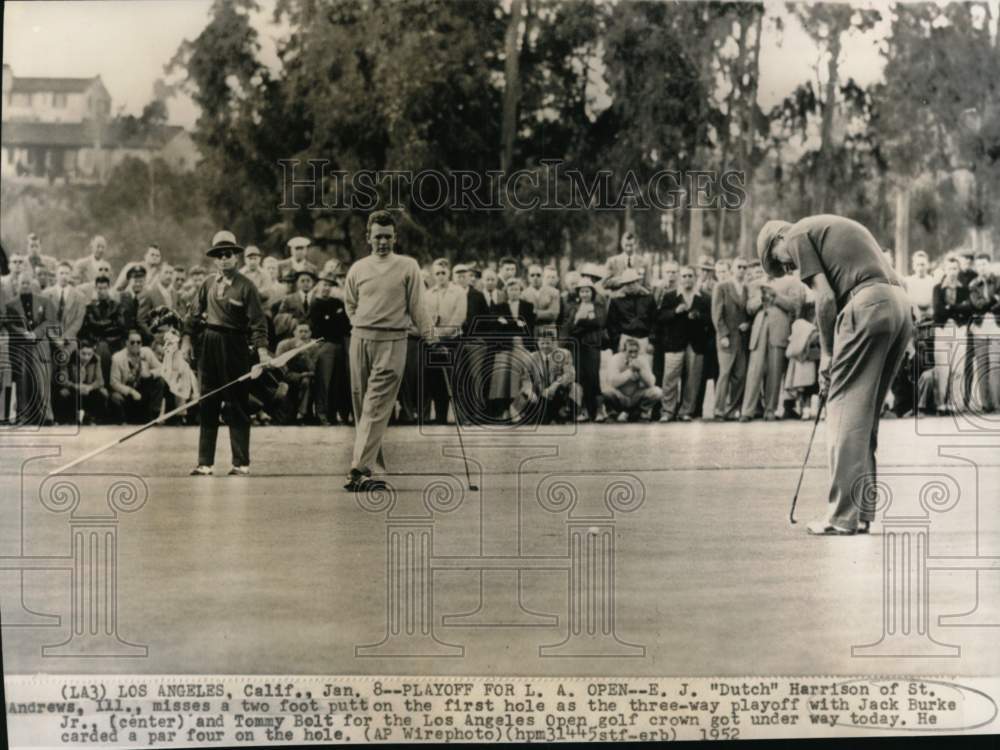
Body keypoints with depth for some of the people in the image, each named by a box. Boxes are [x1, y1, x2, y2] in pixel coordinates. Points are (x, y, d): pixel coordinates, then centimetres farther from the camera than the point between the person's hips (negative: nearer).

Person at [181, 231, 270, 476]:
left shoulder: (246, 286, -7)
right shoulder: (209, 284, 8)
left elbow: (257, 322, -11)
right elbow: (196, 313, 16)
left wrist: (262, 351, -20)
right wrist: (187, 338, 10)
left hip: (235, 347, -5)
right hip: (209, 344, 5)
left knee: (237, 406, 1)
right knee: (207, 404, 6)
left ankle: (241, 463, 7)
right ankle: (205, 463, 10)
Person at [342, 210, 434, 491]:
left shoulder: (408, 267, 3)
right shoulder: (358, 269, 11)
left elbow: (417, 307, 3)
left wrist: (429, 339, -1)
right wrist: (360, 325, 12)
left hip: (392, 342, -4)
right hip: (360, 339, 4)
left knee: (376, 407, -11)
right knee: (361, 403, 5)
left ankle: (360, 470, -17)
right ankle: (373, 461, 14)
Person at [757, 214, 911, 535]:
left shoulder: (797, 235, 7)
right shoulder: (832, 228, 31)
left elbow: (826, 297, -5)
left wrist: (827, 353, 5)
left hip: (868, 304, -8)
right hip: (901, 304, 8)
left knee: (846, 408, -5)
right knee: (866, 411, 13)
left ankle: (844, 515, -8)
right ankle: (863, 513, 13)